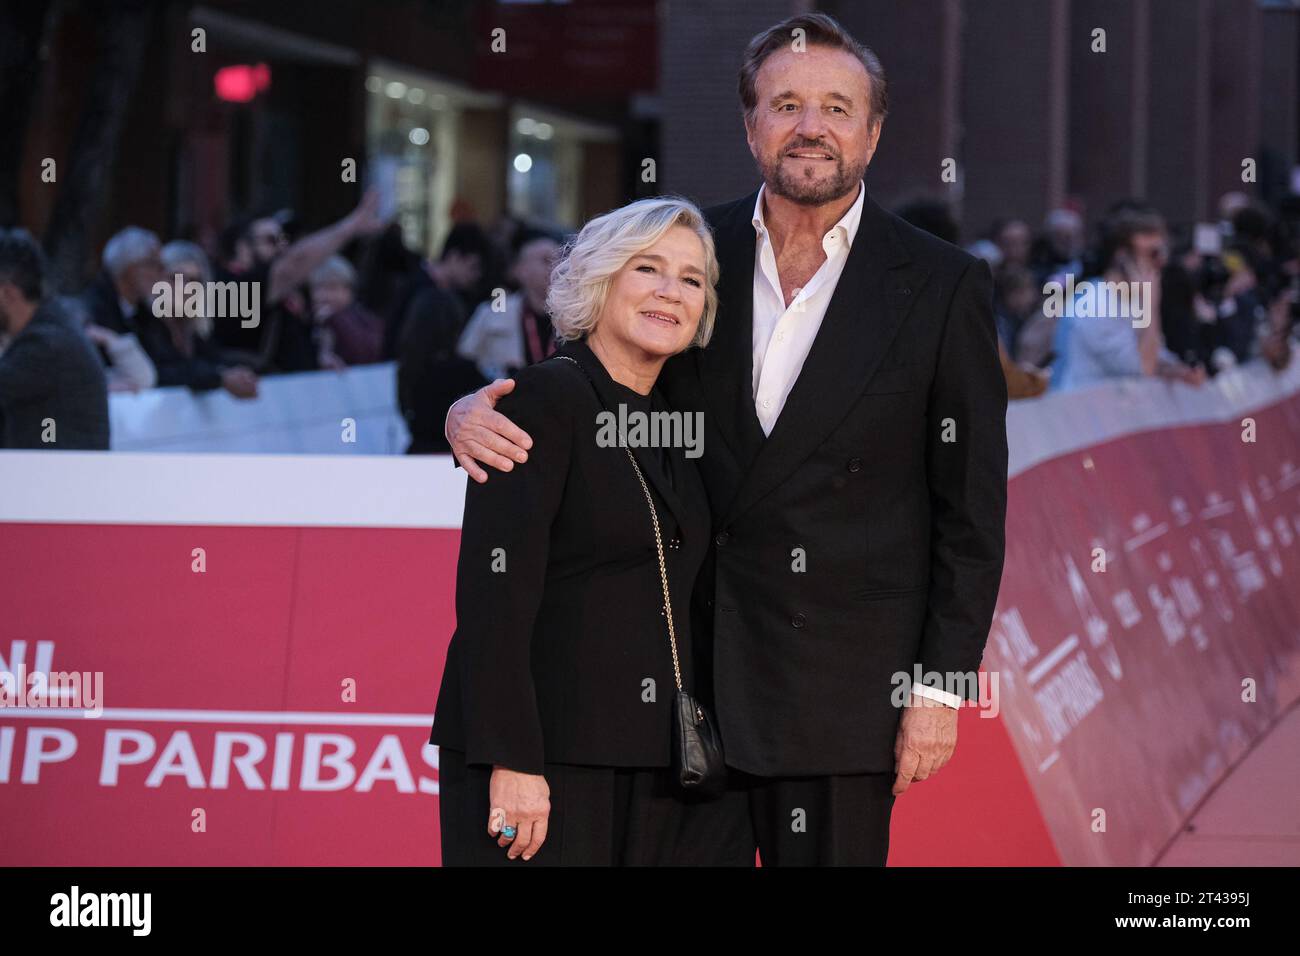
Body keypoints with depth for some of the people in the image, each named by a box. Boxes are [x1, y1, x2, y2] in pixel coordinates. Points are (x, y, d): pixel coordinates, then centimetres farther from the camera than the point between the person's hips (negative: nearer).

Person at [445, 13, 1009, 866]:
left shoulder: (942, 285, -2)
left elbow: (971, 507, -1)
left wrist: (943, 685, -6)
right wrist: (479, 408, -8)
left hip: (840, 683, -3)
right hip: (690, 662, 3)